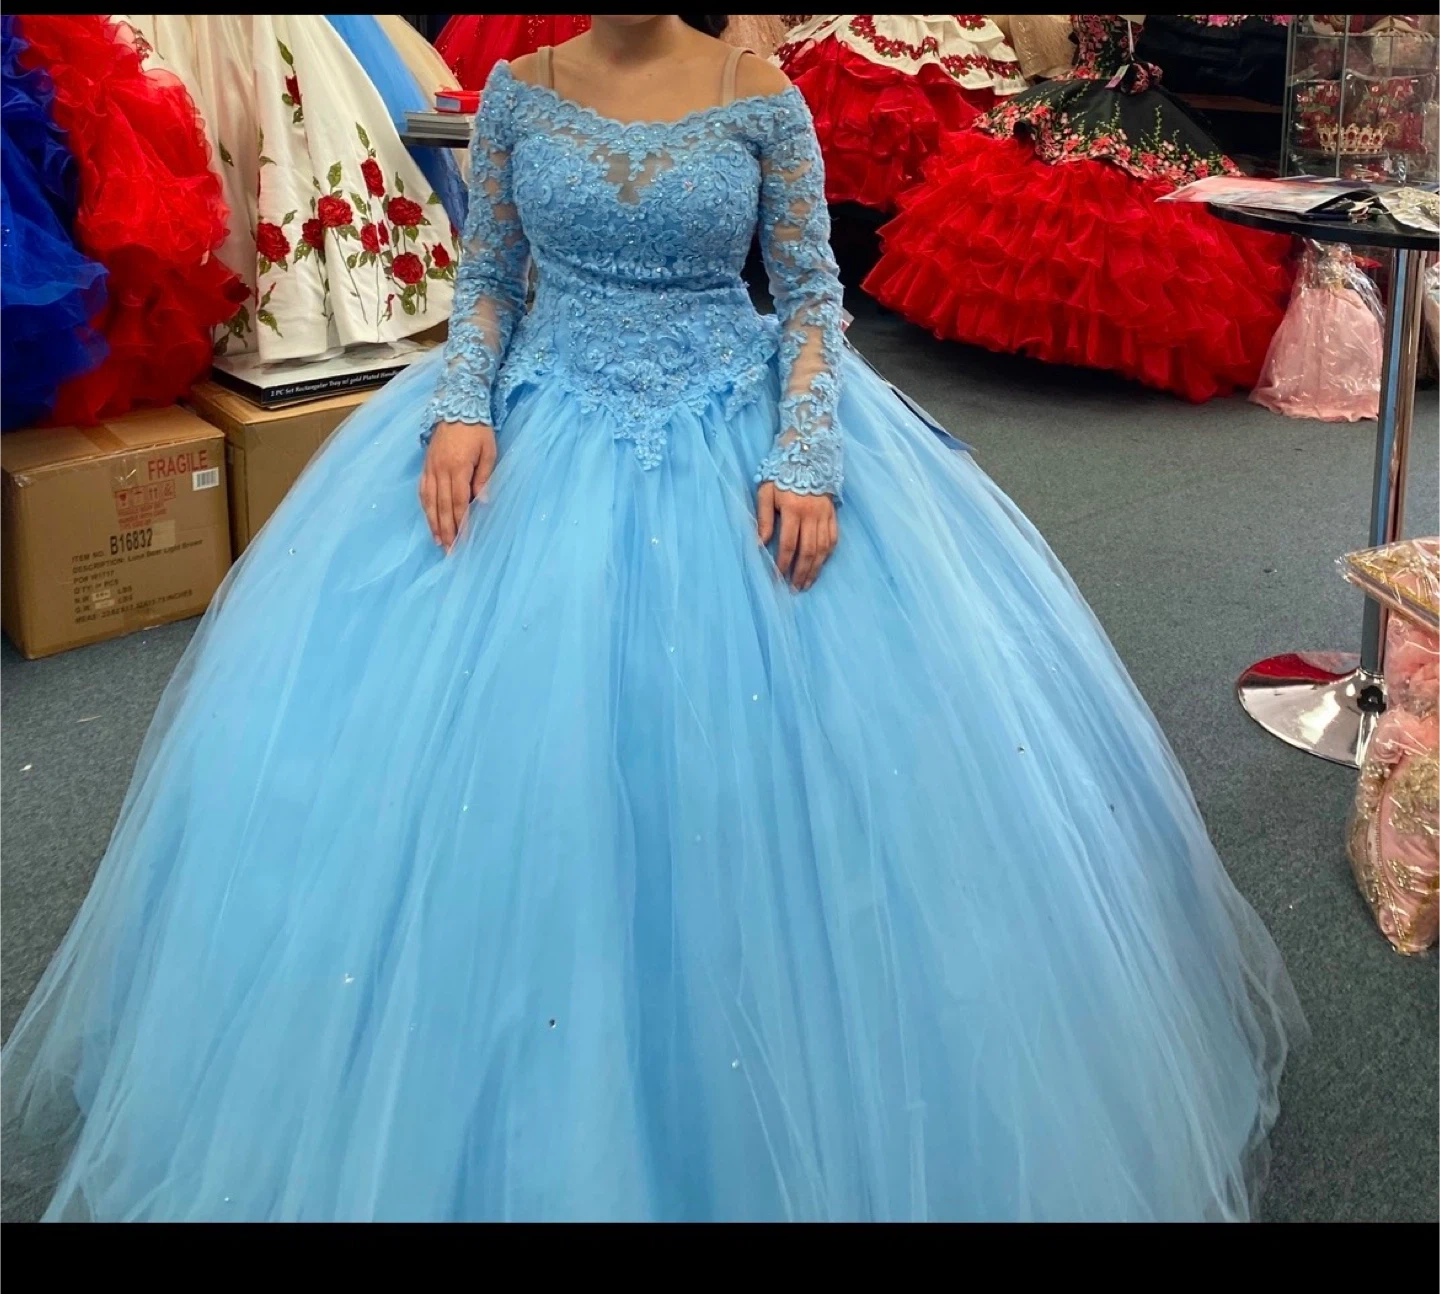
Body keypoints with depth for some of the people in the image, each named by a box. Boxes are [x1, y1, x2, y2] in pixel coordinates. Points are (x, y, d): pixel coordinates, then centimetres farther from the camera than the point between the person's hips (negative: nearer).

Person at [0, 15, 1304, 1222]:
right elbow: (486, 282, 9)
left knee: (754, 763, -3)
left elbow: (813, 290, 0)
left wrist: (809, 456, -14)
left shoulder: (760, 99, -3)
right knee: (489, 749, -1)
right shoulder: (517, 93, 3)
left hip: (734, 444, -1)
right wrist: (460, 409, -9)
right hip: (540, 436, 2)